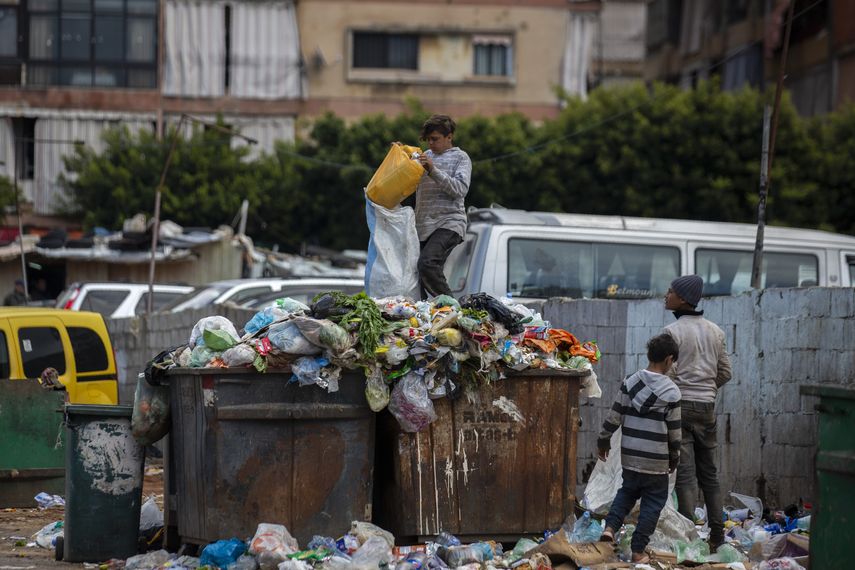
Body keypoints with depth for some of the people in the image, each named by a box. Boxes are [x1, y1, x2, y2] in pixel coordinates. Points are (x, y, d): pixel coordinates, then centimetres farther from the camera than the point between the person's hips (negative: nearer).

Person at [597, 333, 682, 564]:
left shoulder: (630, 382, -2)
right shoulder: (671, 391, -11)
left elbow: (614, 416, 2)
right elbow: (674, 431, -5)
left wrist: (603, 440, 16)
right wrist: (674, 458, 10)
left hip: (630, 457, 4)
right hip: (656, 462, -4)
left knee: (627, 491, 25)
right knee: (653, 503, 8)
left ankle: (610, 527, 4)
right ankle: (638, 551, 8)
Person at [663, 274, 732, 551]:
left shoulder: (673, 331, -11)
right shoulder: (716, 331, 9)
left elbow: (668, 373, -15)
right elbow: (725, 372, 13)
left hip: (680, 405, -6)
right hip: (707, 406, 6)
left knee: (685, 474, -5)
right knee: (709, 473, 13)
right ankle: (716, 535, 15)